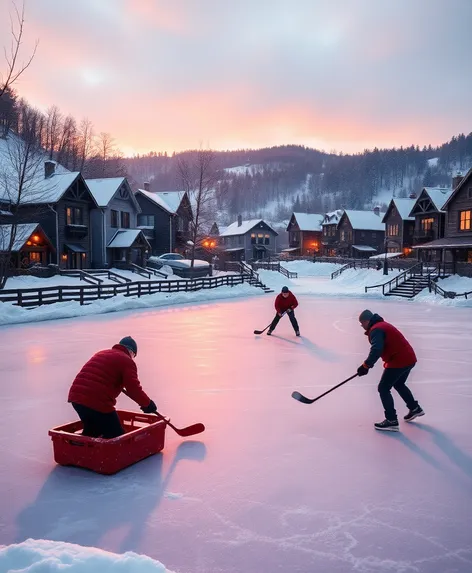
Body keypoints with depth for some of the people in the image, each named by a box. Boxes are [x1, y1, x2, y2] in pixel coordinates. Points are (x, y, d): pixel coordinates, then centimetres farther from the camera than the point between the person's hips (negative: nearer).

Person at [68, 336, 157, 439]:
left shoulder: (101, 353, 25)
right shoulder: (127, 361, 1)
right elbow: (134, 389, -8)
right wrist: (147, 403, 6)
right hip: (98, 402, -8)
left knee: (91, 431, 29)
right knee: (116, 437, 3)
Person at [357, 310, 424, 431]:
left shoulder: (375, 330, -15)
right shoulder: (382, 325, 17)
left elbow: (376, 350, -29)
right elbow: (380, 348, 23)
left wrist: (366, 366, -26)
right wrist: (368, 364, 22)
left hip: (398, 361, -10)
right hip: (409, 358, 10)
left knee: (383, 388, -3)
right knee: (398, 384, 30)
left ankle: (391, 421, -2)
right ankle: (415, 408, 43)